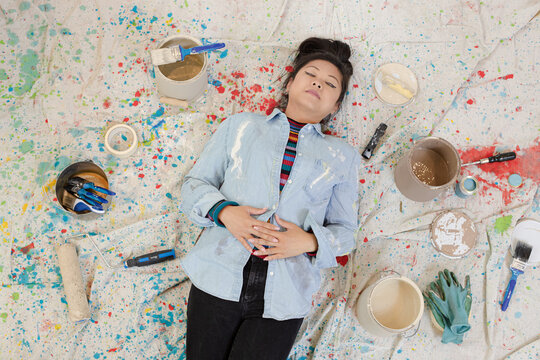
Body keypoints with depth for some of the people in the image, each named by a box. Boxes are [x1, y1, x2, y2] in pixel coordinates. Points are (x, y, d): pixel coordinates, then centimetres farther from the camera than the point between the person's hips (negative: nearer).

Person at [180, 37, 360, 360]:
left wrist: (309, 242, -9)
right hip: (219, 278, 0)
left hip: (283, 295, 0)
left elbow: (345, 230, 13)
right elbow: (195, 183, 11)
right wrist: (224, 211, -9)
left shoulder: (342, 156, 13)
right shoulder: (241, 126, 13)